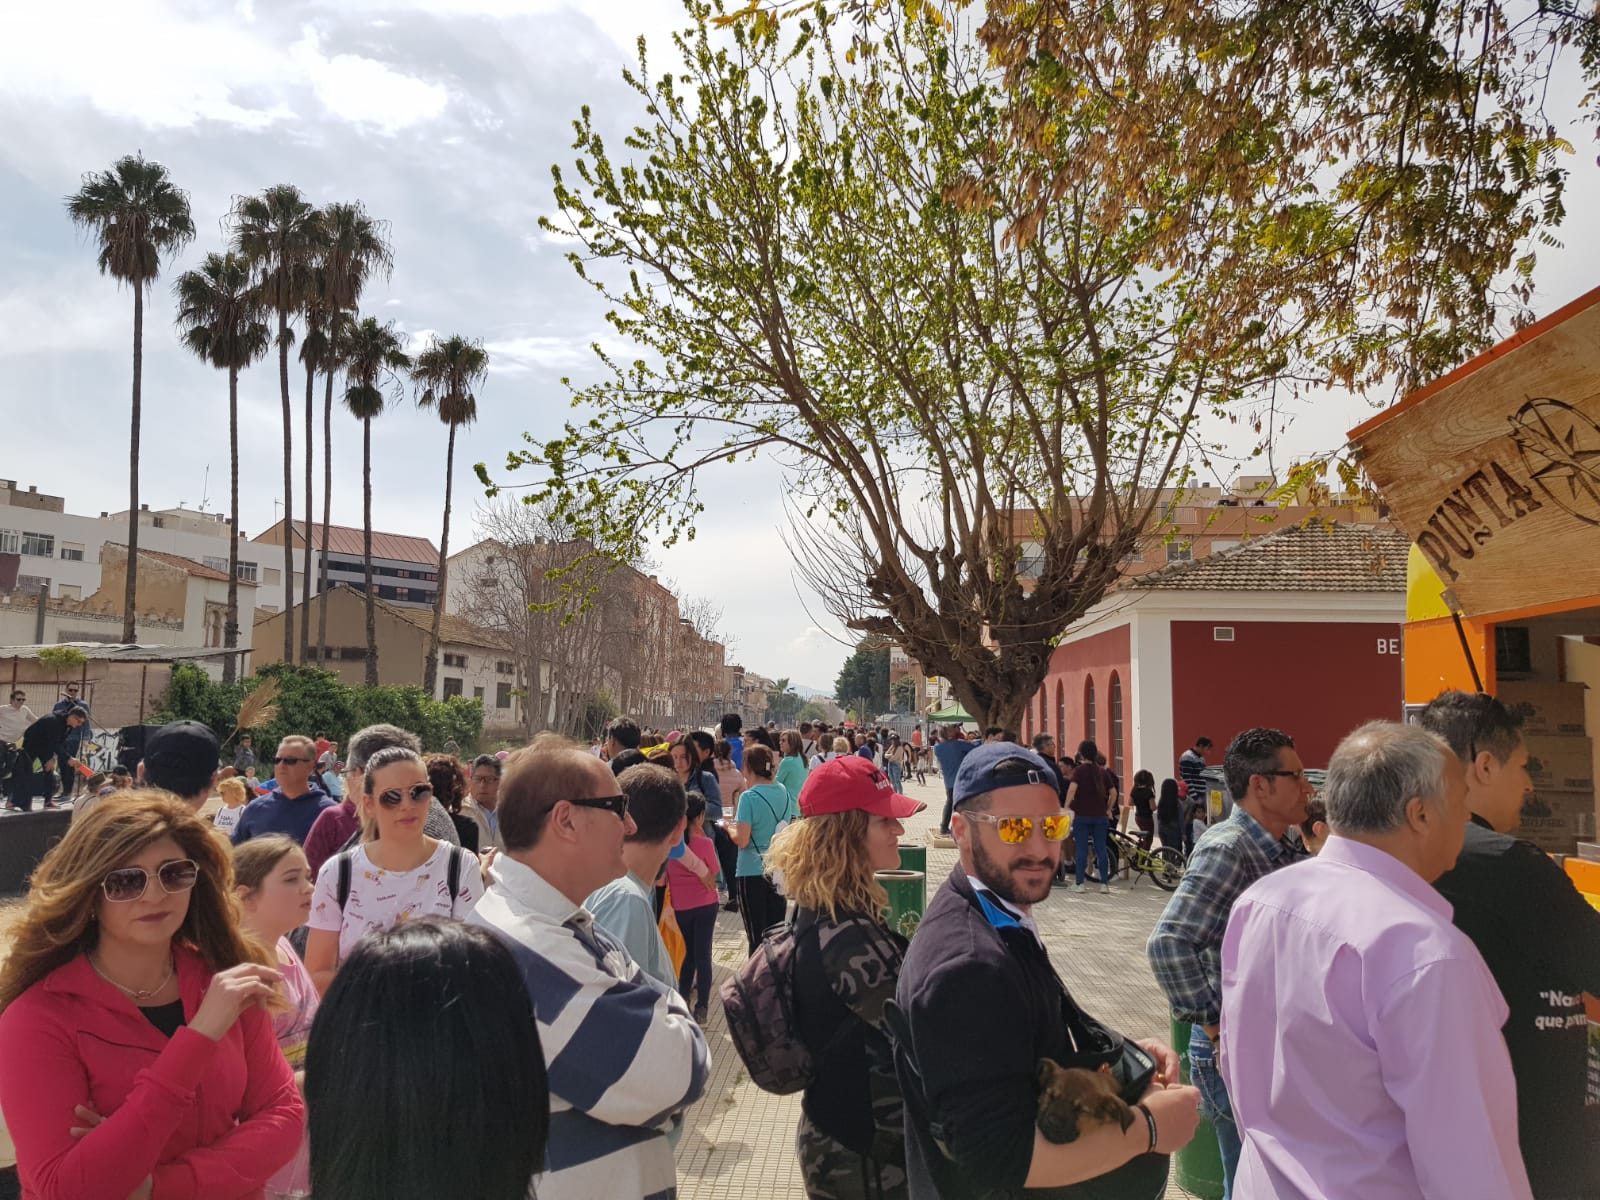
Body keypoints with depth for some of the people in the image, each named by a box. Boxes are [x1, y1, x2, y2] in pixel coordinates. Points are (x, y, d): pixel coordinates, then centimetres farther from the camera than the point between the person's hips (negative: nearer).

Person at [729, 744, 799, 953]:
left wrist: (730, 828, 2)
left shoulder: (749, 798, -15)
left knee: (756, 934, 2)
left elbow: (742, 840, -18)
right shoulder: (784, 793, 3)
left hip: (752, 872, -6)